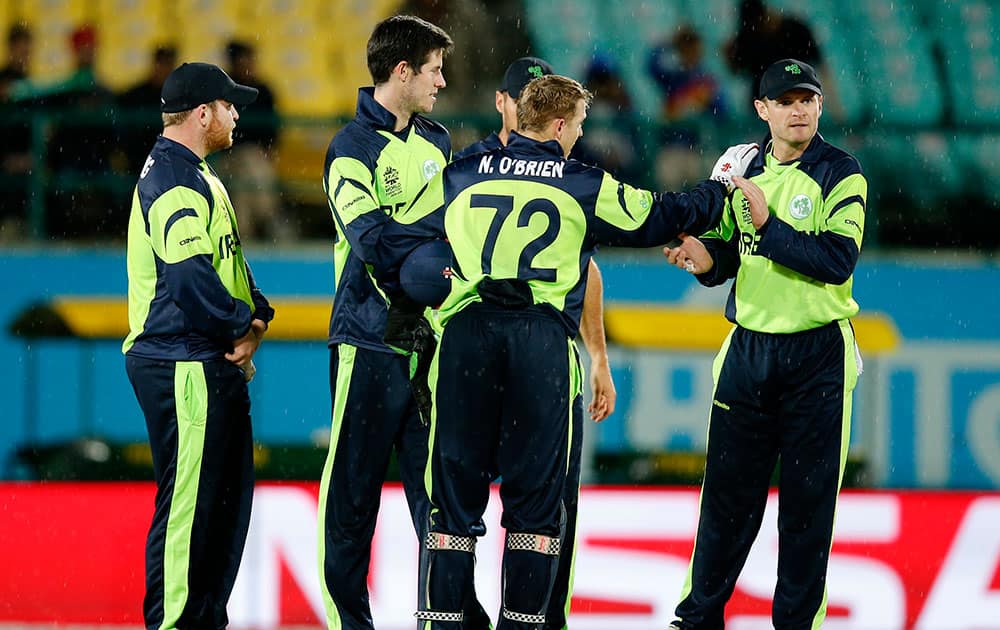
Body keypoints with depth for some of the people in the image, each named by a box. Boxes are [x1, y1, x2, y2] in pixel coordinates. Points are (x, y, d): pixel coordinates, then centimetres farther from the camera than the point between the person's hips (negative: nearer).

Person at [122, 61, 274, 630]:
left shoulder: (197, 176, 19)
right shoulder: (174, 179, -16)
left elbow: (228, 263, 22)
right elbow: (189, 277, -25)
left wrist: (256, 315, 4)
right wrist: (241, 328, -12)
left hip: (216, 365, 11)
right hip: (184, 368, -11)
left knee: (230, 495, 15)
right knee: (188, 501, -9)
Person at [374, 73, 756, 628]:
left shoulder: (459, 177, 14)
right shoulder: (586, 187, 9)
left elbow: (395, 247, 14)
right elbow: (660, 218, 18)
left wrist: (409, 306, 31)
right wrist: (718, 192, 37)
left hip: (464, 333, 2)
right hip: (544, 342, -2)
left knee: (454, 488, 4)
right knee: (537, 490, 5)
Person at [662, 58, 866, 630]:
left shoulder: (841, 174, -7)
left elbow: (838, 260, -18)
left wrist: (768, 226, -22)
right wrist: (709, 260, -5)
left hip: (818, 352, -4)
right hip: (748, 347, 4)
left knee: (808, 497, 1)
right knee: (729, 491, 8)